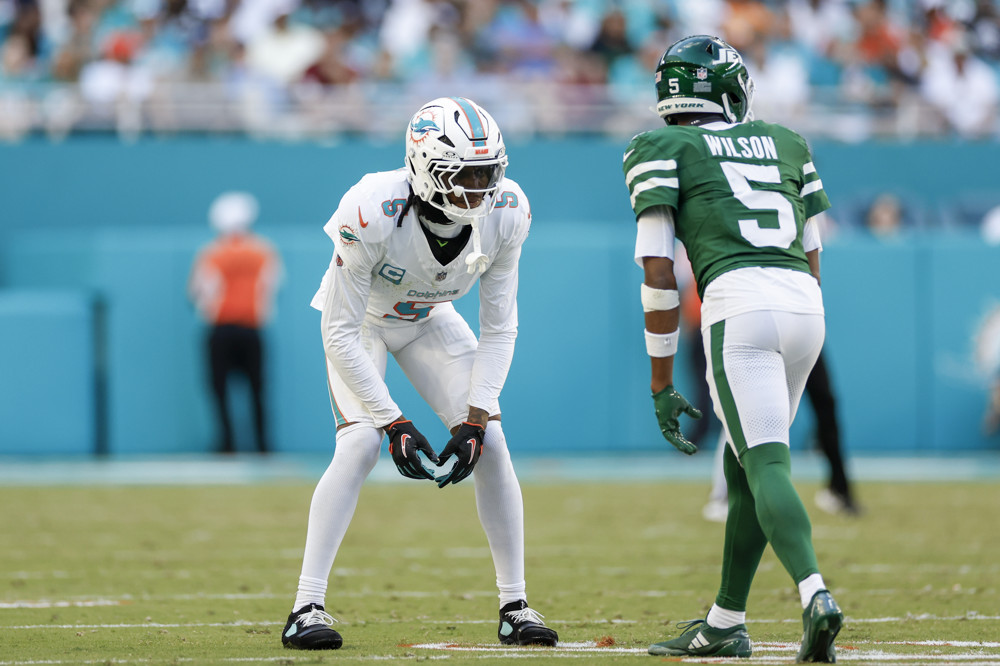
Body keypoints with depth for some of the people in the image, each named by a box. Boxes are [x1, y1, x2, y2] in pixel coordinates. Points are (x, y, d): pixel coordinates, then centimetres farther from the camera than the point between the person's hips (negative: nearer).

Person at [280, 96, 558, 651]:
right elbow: (342, 334, -32)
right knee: (361, 443, -24)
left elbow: (498, 329, -15)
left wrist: (474, 419, -25)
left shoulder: (504, 214, -26)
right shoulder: (372, 213, -39)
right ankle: (307, 608, -20)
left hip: (427, 320, 4)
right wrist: (394, 424, -34)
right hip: (359, 320, -4)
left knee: (490, 443, -9)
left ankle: (515, 606, 3)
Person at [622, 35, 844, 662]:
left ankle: (815, 593, -35)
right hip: (807, 305, 5)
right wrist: (792, 354, 35)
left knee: (767, 464, -12)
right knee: (743, 465, 17)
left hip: (738, 304, -5)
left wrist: (663, 385, 7)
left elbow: (659, 273, 5)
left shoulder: (661, 151, 11)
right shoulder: (786, 144, 24)